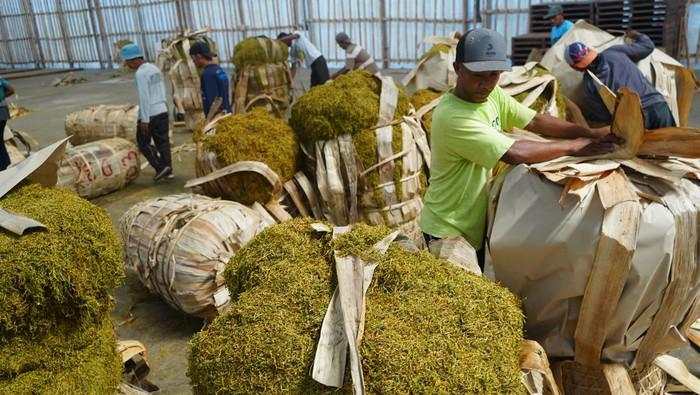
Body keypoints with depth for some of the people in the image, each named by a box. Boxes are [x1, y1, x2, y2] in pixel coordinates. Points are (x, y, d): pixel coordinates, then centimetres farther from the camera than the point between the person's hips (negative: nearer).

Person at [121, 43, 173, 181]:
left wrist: (144, 119, -18)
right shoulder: (154, 68, 11)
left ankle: (161, 167, 0)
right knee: (163, 141, 12)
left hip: (149, 114, -8)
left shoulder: (141, 73, -16)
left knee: (143, 143, 6)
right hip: (162, 110, 8)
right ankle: (168, 170, 14)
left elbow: (144, 97, -20)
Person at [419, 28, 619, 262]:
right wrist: (573, 147, -20)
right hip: (447, 232, -8)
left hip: (478, 223, 8)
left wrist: (590, 134, -13)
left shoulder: (492, 94, -2)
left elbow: (534, 121, -2)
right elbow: (515, 153, -32)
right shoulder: (451, 117, -29)